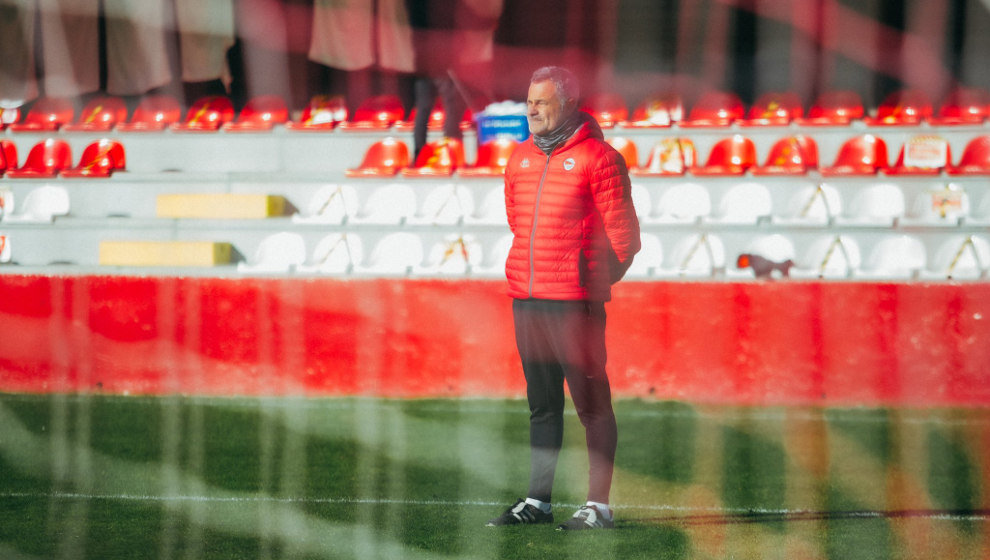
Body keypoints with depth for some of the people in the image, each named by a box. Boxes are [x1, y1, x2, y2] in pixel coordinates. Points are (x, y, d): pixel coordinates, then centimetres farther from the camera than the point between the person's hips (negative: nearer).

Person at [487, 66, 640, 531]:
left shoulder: (597, 158, -6)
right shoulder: (520, 159, 13)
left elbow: (622, 236, -4)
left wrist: (595, 283, 1)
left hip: (574, 302, -7)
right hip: (526, 300, 7)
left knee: (591, 404, -4)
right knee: (542, 404, 13)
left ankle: (598, 505, -2)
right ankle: (537, 501, 18)